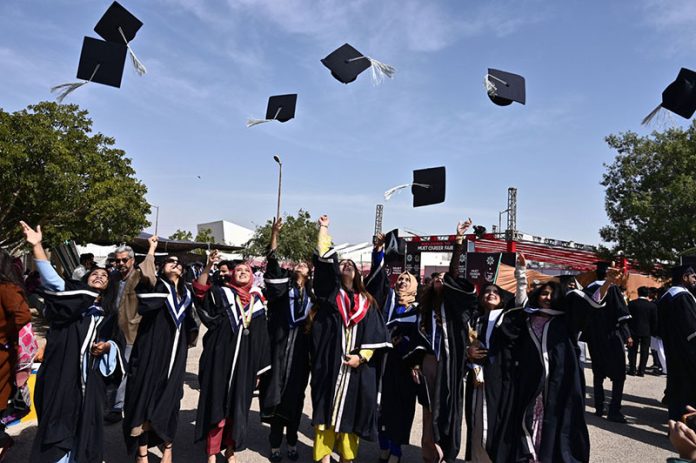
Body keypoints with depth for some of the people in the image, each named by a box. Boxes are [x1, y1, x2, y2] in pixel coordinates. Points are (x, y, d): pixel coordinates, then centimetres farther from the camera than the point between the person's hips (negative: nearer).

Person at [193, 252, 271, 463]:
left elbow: (262, 339, 10)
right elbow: (199, 289, -19)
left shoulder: (257, 302, 8)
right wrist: (209, 265, -33)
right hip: (220, 358, -2)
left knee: (237, 406, 11)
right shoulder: (222, 293, 2)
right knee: (217, 403, 2)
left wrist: (259, 370, 9)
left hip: (244, 362, 3)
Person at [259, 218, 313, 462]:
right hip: (281, 346, -2)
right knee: (278, 394, 2)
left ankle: (292, 442, 21)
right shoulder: (283, 285, 5)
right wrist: (275, 234, -19)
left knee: (296, 396, 9)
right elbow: (273, 264, -9)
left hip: (301, 349, 2)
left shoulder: (312, 291, 12)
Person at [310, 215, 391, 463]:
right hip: (330, 363, -2)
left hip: (357, 366, 2)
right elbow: (324, 260, -6)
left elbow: (375, 335, 5)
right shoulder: (330, 293, 4)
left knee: (352, 410, 9)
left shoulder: (367, 302, 9)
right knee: (327, 406, 3)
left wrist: (361, 356, -9)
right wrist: (323, 228, -1)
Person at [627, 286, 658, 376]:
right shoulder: (652, 305, -5)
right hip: (646, 331, 0)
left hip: (634, 330, 0)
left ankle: (632, 369, 8)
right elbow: (655, 321, -2)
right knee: (644, 352, 7)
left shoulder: (631, 303, -6)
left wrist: (628, 329, 7)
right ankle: (641, 371, 7)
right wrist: (653, 331, 9)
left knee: (633, 351, 9)